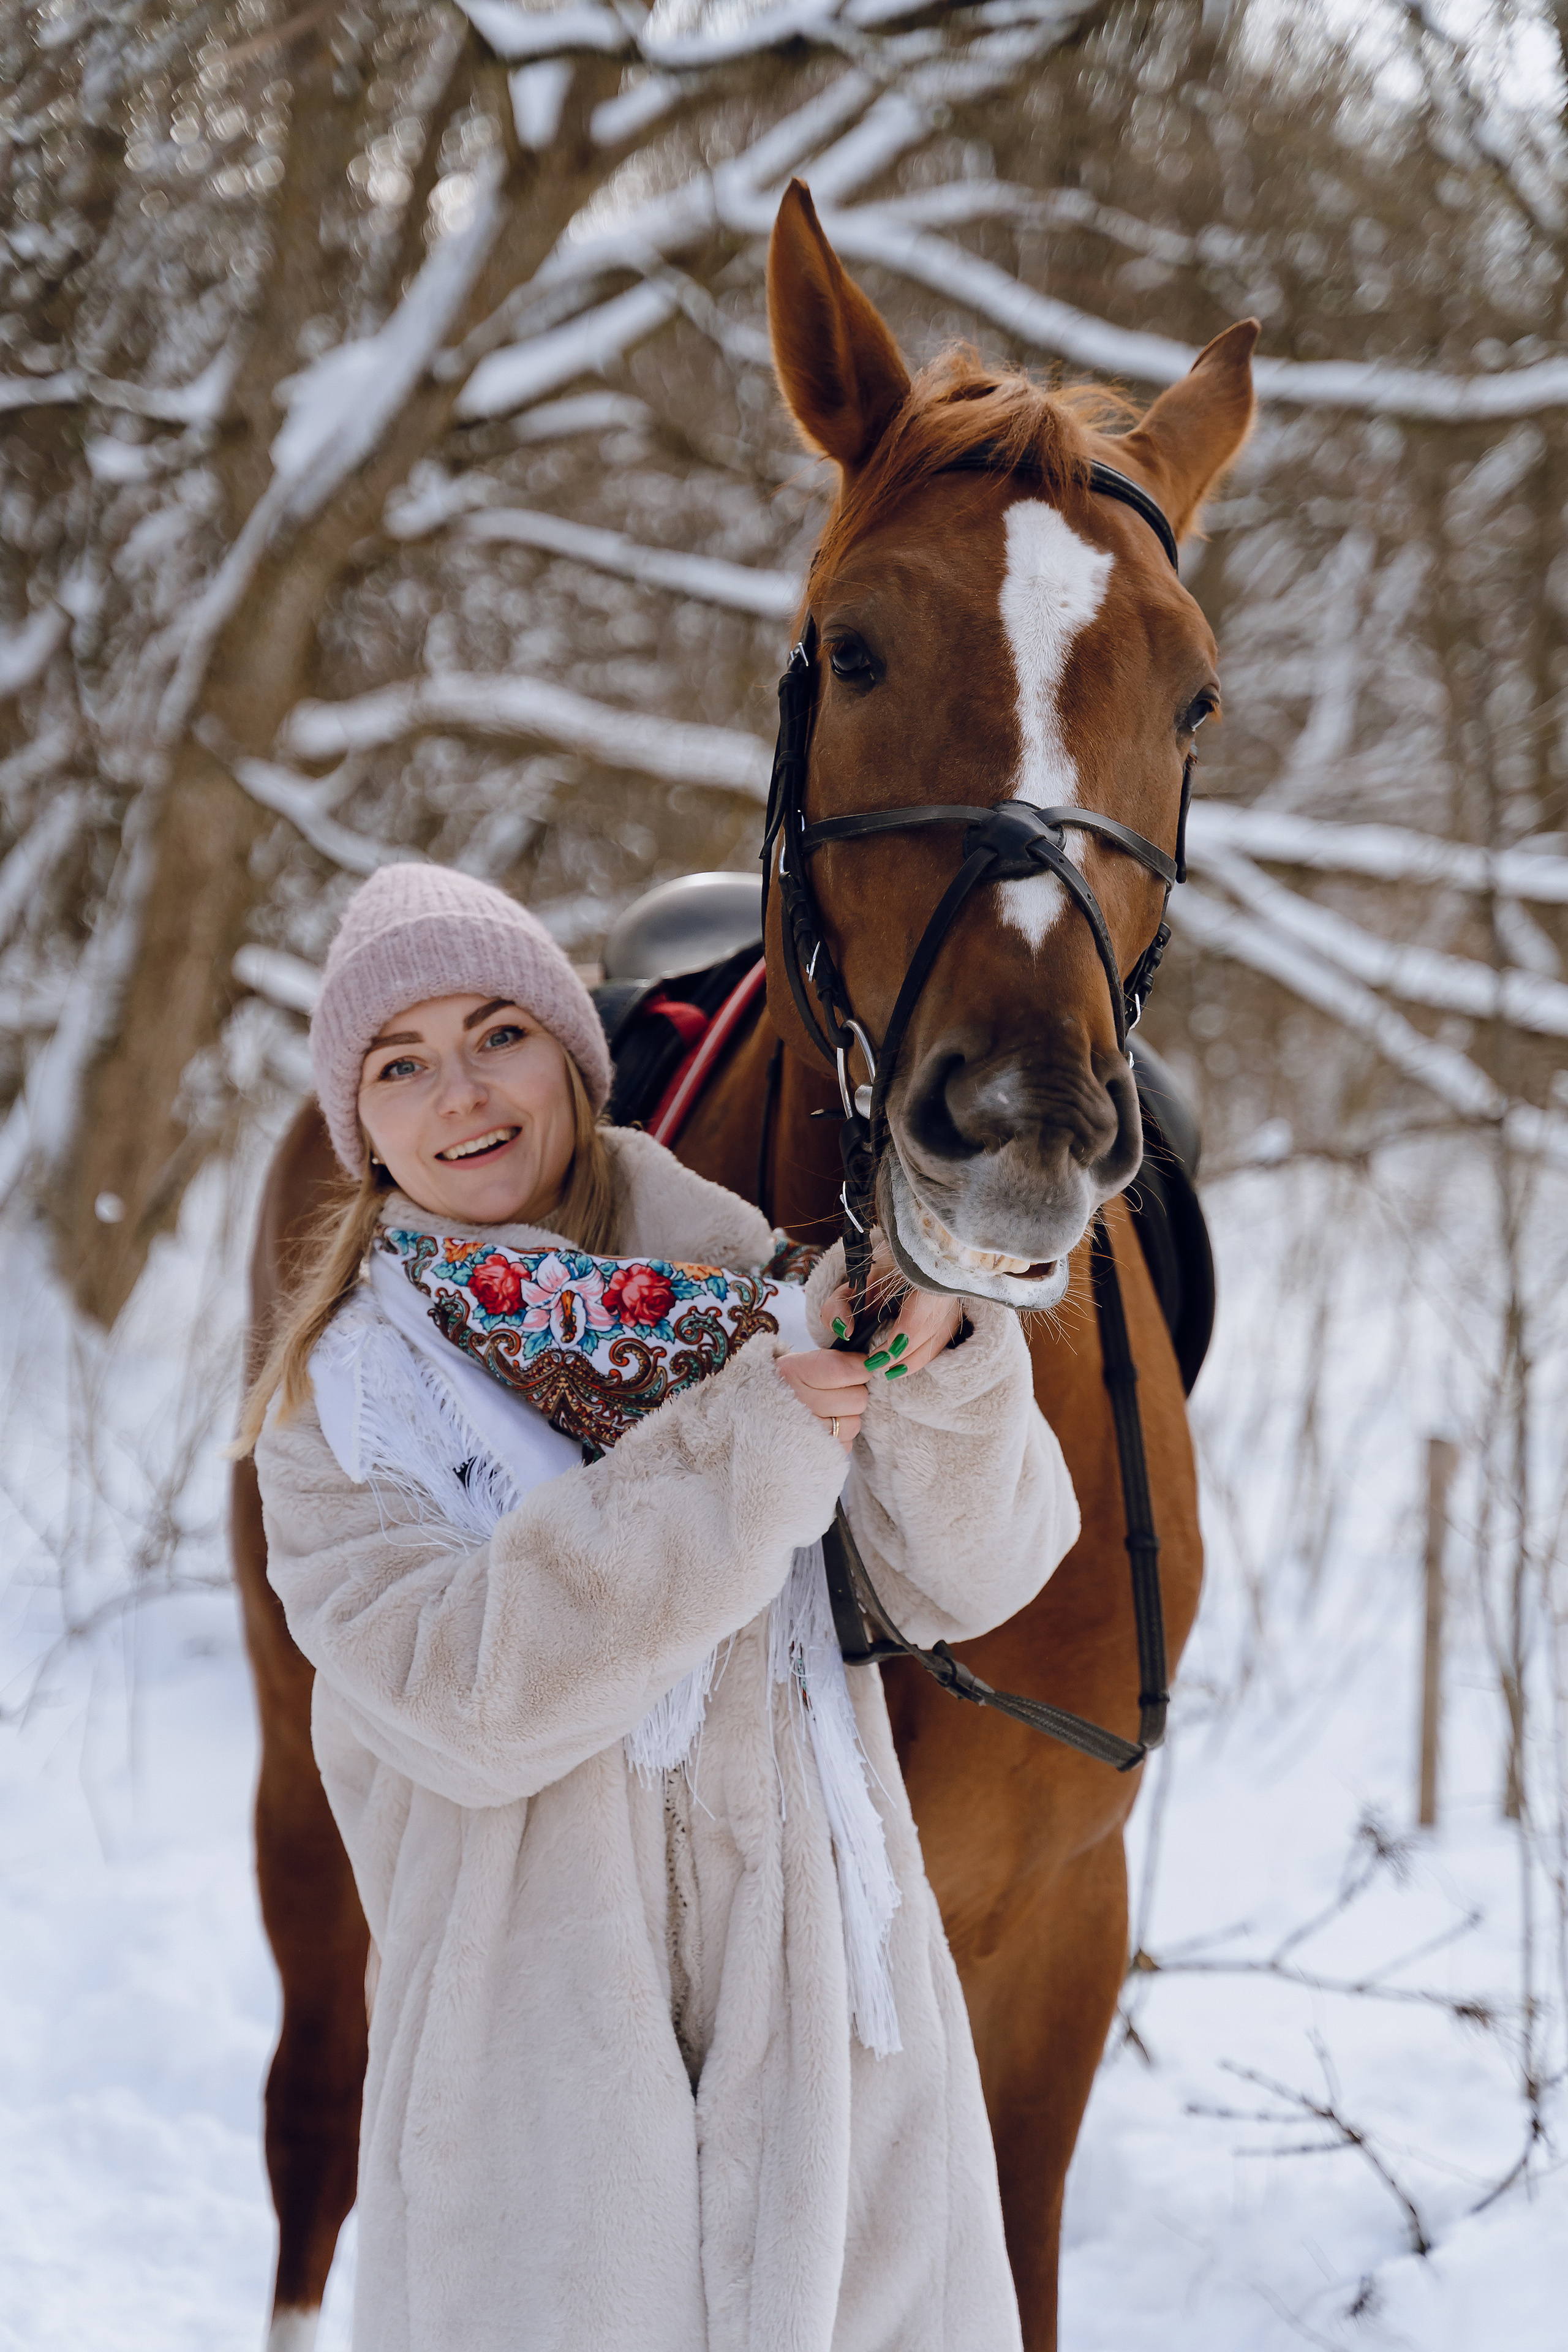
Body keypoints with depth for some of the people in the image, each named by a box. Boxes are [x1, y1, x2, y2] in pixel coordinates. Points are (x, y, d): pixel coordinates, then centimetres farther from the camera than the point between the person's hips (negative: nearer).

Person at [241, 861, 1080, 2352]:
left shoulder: (742, 1284, 2)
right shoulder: (335, 1405, -1)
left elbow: (966, 1580, -6)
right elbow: (460, 1698, -18)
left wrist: (938, 1360, -25)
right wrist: (751, 1447, -23)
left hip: (826, 2033, 1)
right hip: (538, 2049, -1)